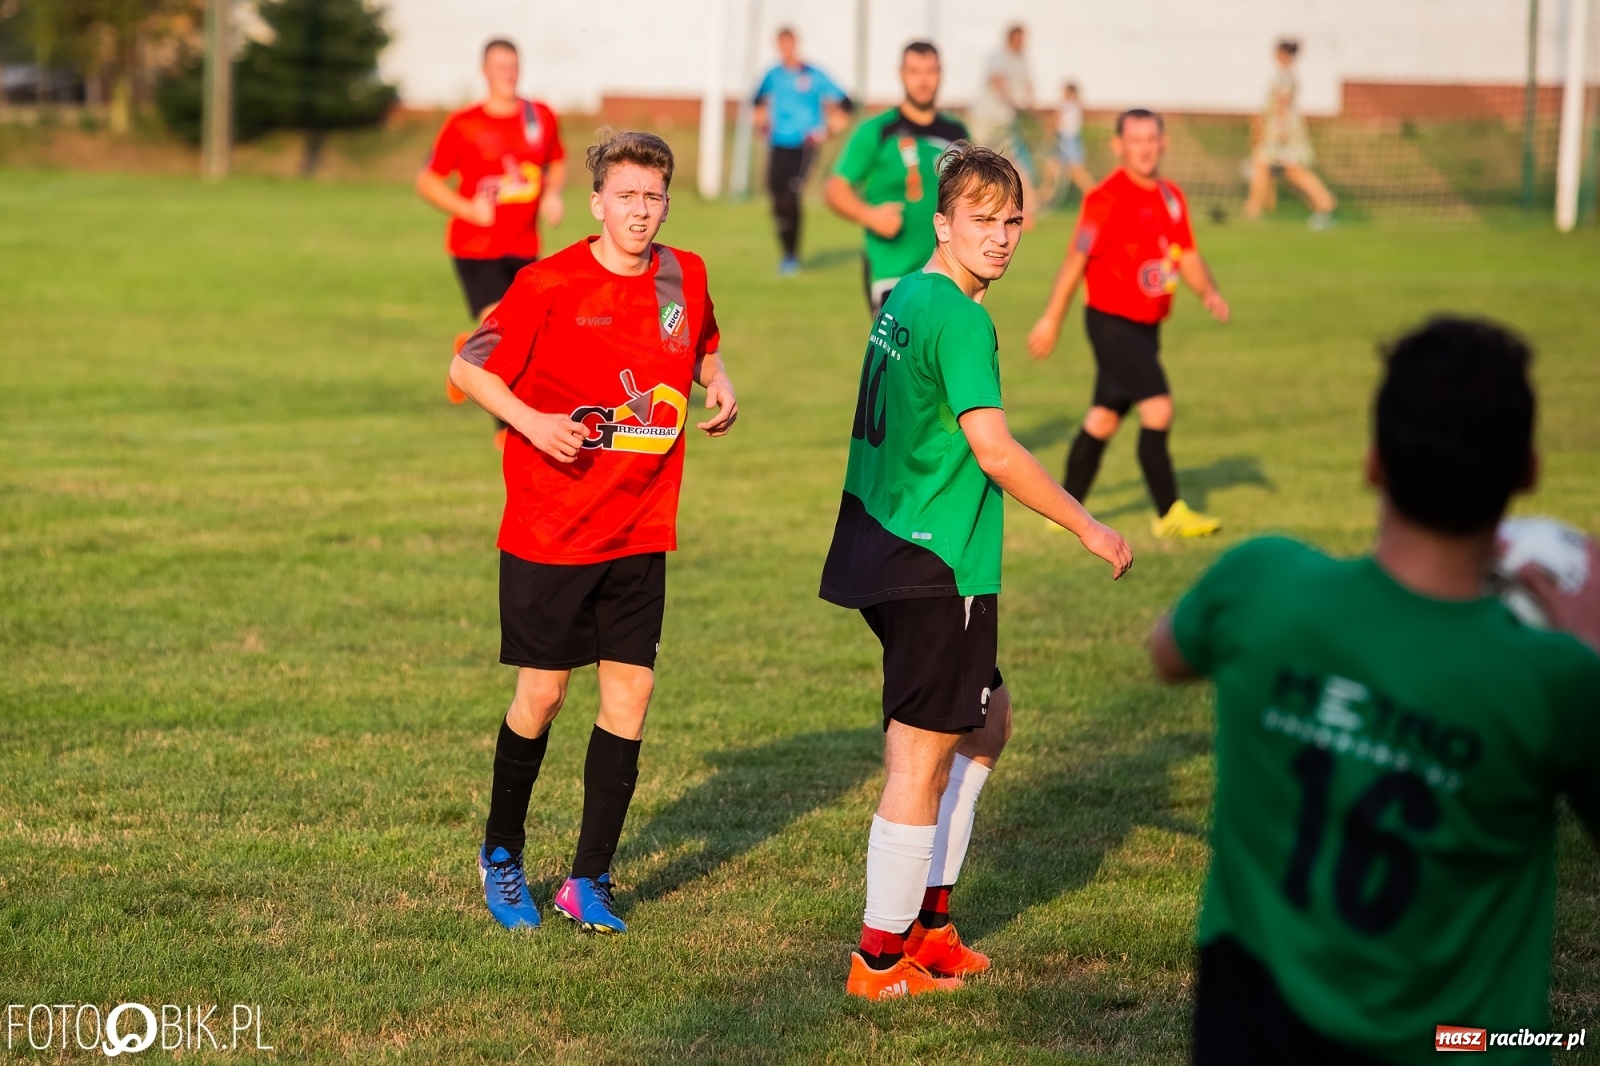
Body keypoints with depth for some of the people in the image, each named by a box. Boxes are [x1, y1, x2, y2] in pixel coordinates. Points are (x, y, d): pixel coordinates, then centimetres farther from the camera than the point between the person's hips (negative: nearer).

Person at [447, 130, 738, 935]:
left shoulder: (686, 278, 4)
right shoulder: (550, 285, -10)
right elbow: (466, 367, -5)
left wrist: (718, 385, 2)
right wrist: (531, 421, -20)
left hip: (640, 531, 4)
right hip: (549, 529, -4)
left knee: (629, 693, 0)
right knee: (541, 693, 2)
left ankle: (589, 881, 11)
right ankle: (501, 855, 24)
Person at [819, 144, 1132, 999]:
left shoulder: (902, 300, 12)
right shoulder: (960, 319, -17)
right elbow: (994, 452, -23)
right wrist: (1087, 527, -13)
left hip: (886, 548, 10)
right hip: (934, 567, -10)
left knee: (984, 721, 22)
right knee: (922, 758, -3)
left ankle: (927, 922, 25)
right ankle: (881, 960, 3)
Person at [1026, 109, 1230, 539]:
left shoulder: (1172, 196, 9)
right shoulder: (1106, 198, -13)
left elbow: (1188, 256, 14)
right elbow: (1077, 258, -11)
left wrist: (1209, 293, -5)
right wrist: (1051, 320, -9)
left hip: (1146, 325, 8)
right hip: (1112, 321, -8)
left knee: (1104, 418, 13)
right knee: (1158, 407, -15)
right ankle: (1170, 513, -9)